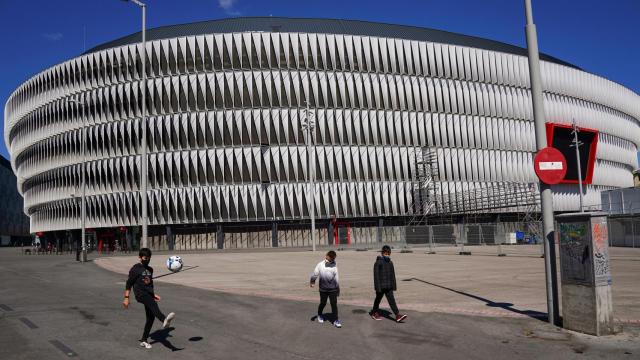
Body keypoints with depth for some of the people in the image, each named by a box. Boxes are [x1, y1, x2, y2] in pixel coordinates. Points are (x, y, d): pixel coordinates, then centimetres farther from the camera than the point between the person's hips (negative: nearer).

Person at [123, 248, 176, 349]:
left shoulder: (150, 269, 20)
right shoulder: (135, 269, 0)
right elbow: (129, 284, -1)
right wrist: (126, 298, -5)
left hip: (149, 294, 7)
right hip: (140, 294, -7)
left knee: (151, 317, 0)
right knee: (153, 304, -35)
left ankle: (144, 340, 14)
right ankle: (164, 320, -63)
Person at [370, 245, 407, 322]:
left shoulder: (390, 262, 7)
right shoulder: (378, 263, -13)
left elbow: (393, 275, 14)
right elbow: (376, 275, -14)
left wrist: (394, 285, 13)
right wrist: (378, 286, -17)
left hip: (389, 286, 5)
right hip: (380, 286, -5)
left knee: (391, 300, -1)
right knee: (378, 299, 12)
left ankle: (398, 315, -9)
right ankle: (374, 312, 31)